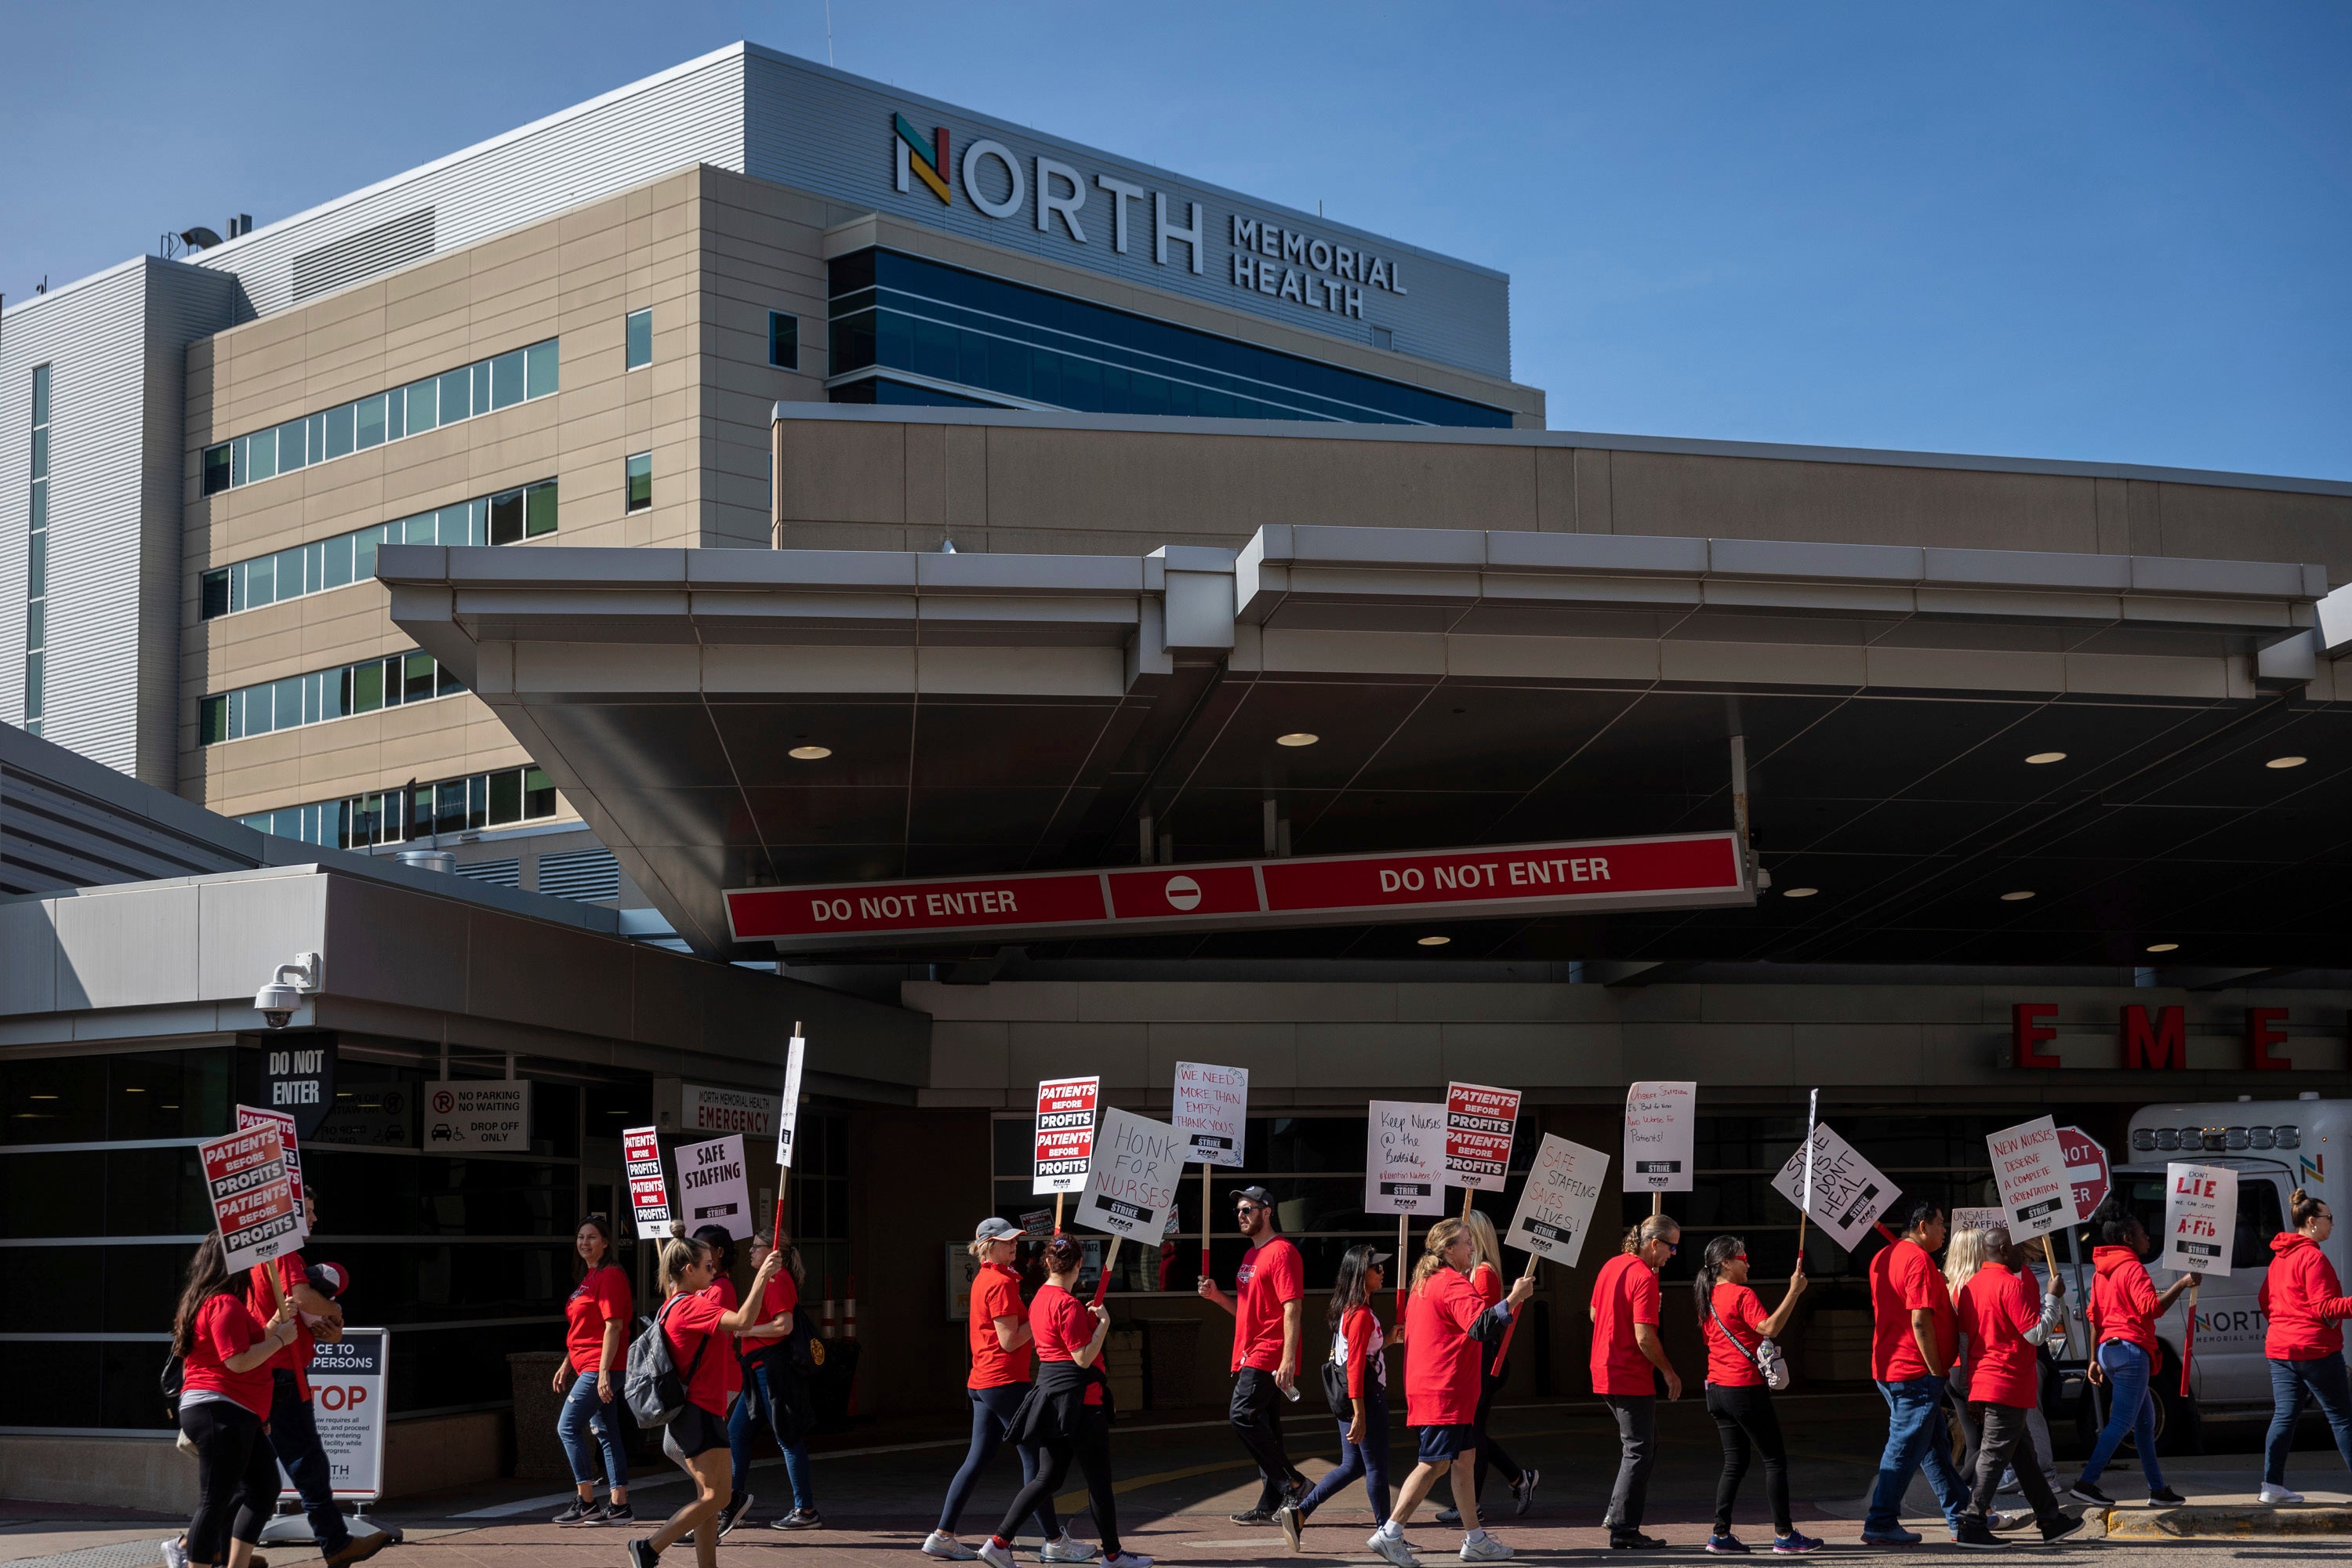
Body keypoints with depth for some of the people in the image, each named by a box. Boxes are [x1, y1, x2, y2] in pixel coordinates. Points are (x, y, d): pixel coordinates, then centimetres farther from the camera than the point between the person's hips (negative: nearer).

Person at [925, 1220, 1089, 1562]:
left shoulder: (985, 1279, 17)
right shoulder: (1001, 1283, -14)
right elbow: (1009, 1341, -17)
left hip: (982, 1384, 10)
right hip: (1005, 1381, -10)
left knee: (977, 1460, 11)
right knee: (1035, 1458, -4)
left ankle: (942, 1537, 9)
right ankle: (1054, 1543, 1)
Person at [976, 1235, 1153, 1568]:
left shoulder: (1040, 1298, 10)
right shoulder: (1068, 1304, -17)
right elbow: (1084, 1358, -19)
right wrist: (1103, 1321, -11)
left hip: (1049, 1388, 9)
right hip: (1078, 1395, -9)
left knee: (1050, 1476, 11)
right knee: (1099, 1478, 4)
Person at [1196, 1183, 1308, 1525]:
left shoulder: (1282, 1252, -11)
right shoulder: (1251, 1255, 20)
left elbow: (1293, 1307, -18)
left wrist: (1288, 1359, -24)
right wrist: (1216, 1296, 10)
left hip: (1270, 1355, -10)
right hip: (1251, 1356, 10)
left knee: (1242, 1414, -17)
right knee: (1265, 1427, 9)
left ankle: (1292, 1482, -10)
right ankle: (1269, 1506, 10)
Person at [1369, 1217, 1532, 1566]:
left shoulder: (1426, 1281, 15)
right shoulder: (1453, 1284, -16)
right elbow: (1481, 1325, -29)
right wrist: (1515, 1298, -27)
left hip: (1429, 1386, 11)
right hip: (1445, 1390, -11)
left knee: (1464, 1456, 13)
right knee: (1436, 1463, -8)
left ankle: (1475, 1539, 16)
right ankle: (1390, 1533, -7)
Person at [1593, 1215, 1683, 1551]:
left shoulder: (1611, 1265, 9)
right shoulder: (1644, 1277, -19)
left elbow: (1594, 1314, 20)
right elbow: (1645, 1337, -22)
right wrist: (1669, 1372, -11)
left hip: (1604, 1371, 9)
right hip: (1631, 1377, -9)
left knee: (1641, 1446, 20)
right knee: (1639, 1452, -1)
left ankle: (1617, 1512, 20)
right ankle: (1624, 1530, 1)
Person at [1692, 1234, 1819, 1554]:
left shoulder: (1707, 1298, 12)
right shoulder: (1742, 1295, -13)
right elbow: (1770, 1328, -26)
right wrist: (1794, 1292, -25)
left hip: (1717, 1389, 8)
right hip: (1745, 1388, -8)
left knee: (1735, 1462, 11)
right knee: (1775, 1459, 1)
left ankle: (1721, 1534, 6)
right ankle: (1784, 1534, 2)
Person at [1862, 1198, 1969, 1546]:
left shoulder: (1884, 1256, 13)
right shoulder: (1918, 1260, -16)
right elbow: (1920, 1322, -21)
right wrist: (1936, 1370, -15)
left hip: (1888, 1368, 10)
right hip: (1915, 1372, -10)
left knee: (1935, 1444, 16)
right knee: (1906, 1447, -5)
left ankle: (1961, 1516, 24)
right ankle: (1881, 1525, -3)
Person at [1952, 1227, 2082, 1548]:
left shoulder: (1971, 1285, 12)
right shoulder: (2011, 1284, -14)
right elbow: (2036, 1333, -15)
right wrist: (2053, 1297, -5)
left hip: (1980, 1384, 9)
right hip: (2007, 1385, -9)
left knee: (2021, 1452, 16)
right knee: (1995, 1455, -6)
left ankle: (2051, 1519, 25)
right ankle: (1972, 1525, -8)